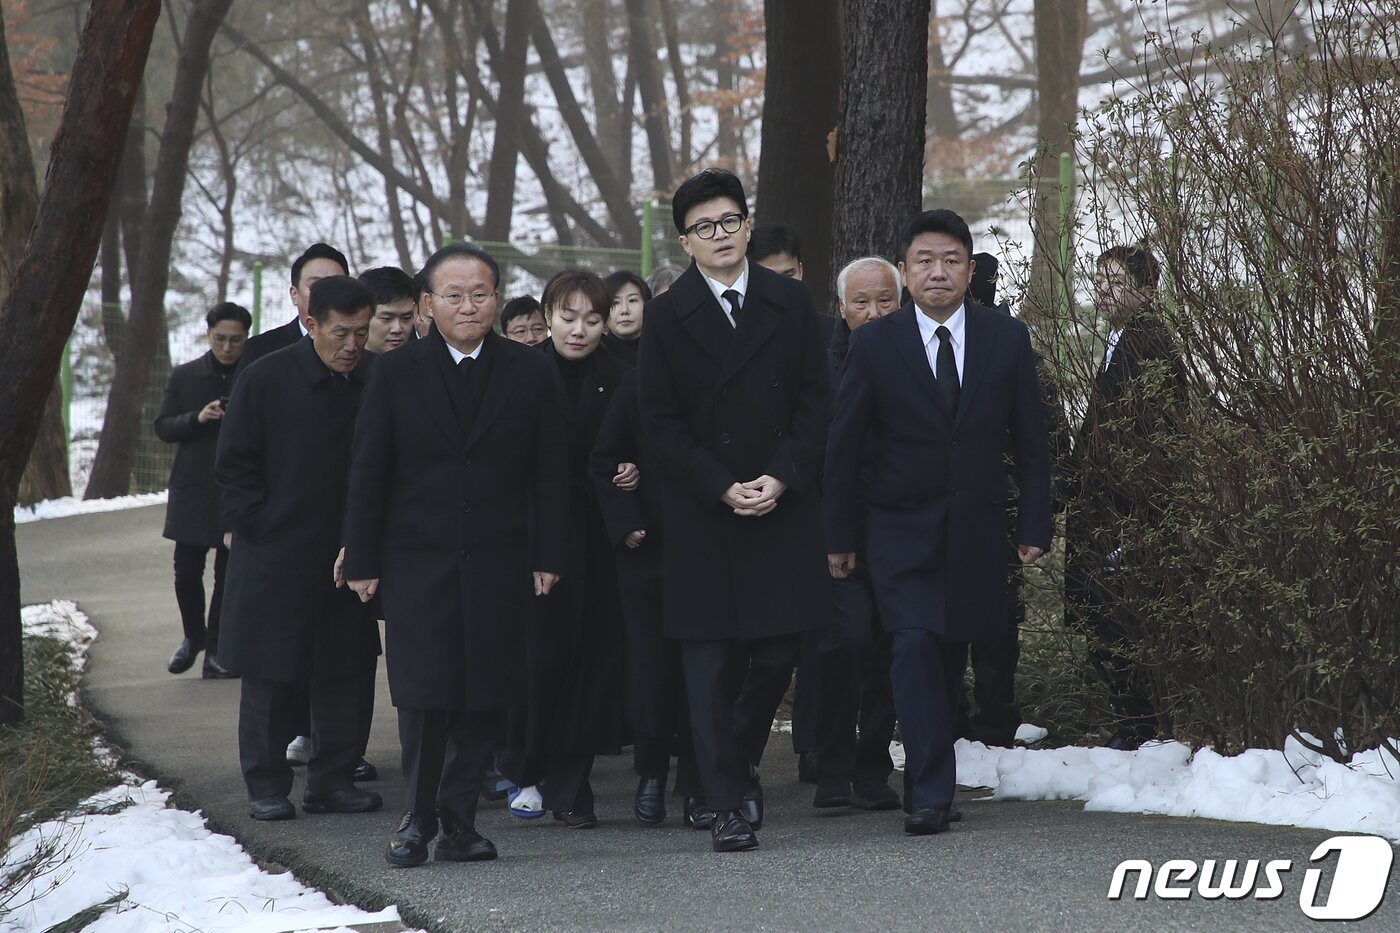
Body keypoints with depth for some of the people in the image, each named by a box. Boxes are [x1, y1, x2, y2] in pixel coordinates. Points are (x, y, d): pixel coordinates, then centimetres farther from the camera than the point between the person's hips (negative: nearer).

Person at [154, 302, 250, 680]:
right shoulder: (183, 376, 6)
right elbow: (162, 427, 5)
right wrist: (197, 418, -12)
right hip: (192, 490, 1)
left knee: (229, 575, 1)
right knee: (187, 570, 2)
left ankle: (216, 650, 9)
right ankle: (194, 636, 25)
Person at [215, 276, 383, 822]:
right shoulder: (267, 379, -8)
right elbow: (234, 463, -2)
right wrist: (254, 526, -8)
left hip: (345, 551, 3)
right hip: (274, 556, -3)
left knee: (341, 674, 7)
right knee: (270, 675, 3)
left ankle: (333, 781, 16)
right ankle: (266, 786, 10)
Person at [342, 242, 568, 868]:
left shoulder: (530, 373, 5)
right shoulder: (397, 374, 4)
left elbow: (550, 474, 6)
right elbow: (367, 474, 4)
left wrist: (547, 557, -1)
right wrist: (362, 562, 0)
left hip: (500, 569, 1)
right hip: (417, 564, -1)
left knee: (484, 698, 1)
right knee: (423, 696, -6)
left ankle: (458, 818, 12)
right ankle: (417, 817, 7)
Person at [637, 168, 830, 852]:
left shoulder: (790, 305, 7)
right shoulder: (667, 316, 2)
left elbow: (815, 403, 6)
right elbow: (662, 424, -1)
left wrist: (782, 478, -8)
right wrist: (722, 488, -10)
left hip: (783, 508, 2)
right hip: (703, 515, -1)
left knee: (777, 654, -1)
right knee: (710, 663, -3)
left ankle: (741, 764, 24)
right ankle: (726, 804, 1)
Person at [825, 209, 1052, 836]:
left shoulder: (1007, 338, 2)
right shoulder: (873, 344, -4)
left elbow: (1029, 438, 6)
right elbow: (844, 444, 1)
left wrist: (1035, 525, 1)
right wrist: (841, 536, 0)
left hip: (976, 533, 2)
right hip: (900, 533, -2)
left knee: (951, 653, 6)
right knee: (915, 647, -15)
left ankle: (930, 777, 22)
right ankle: (929, 794, -16)